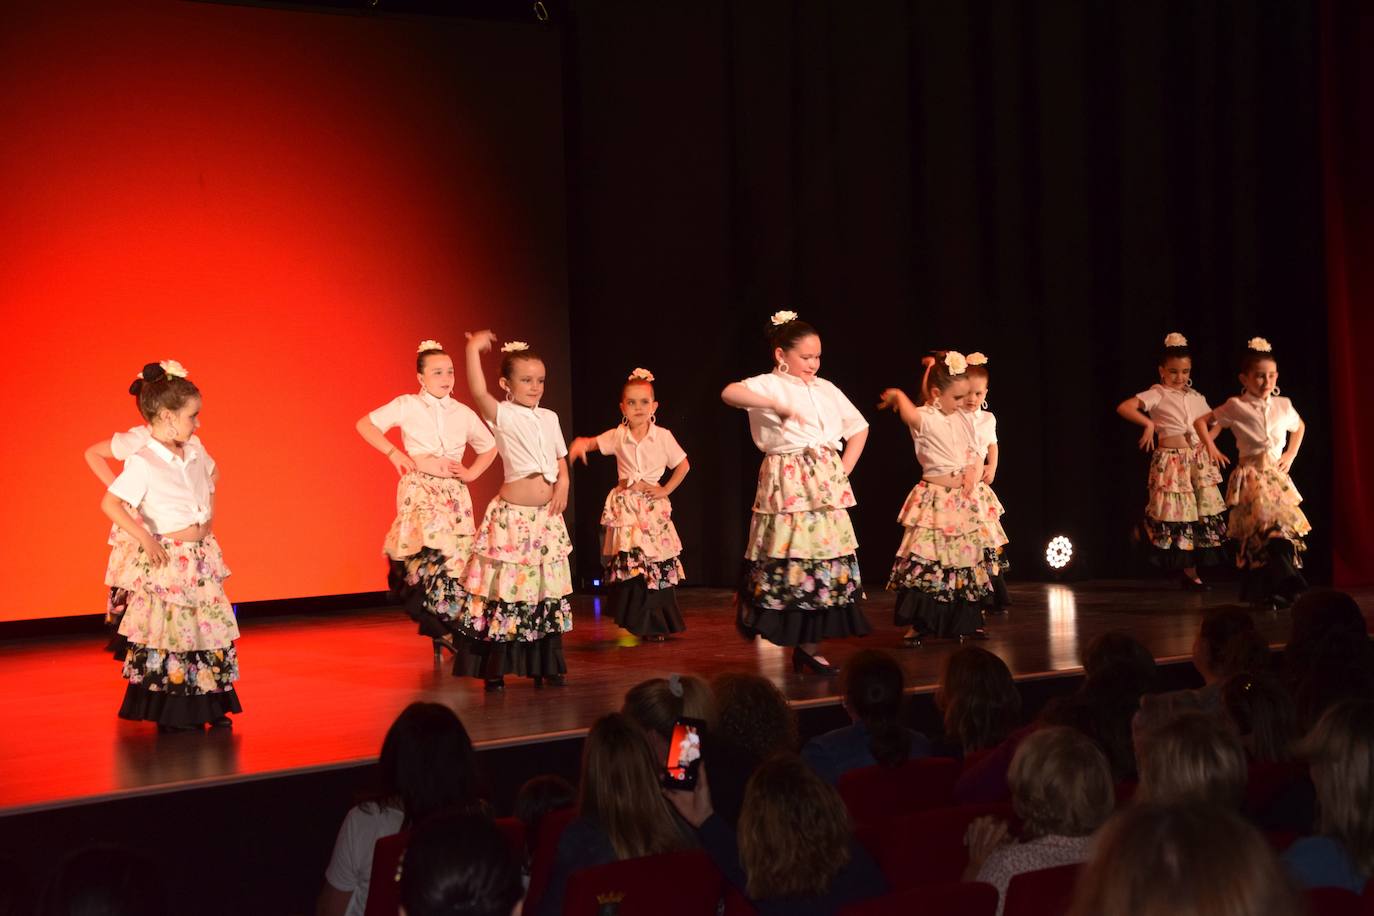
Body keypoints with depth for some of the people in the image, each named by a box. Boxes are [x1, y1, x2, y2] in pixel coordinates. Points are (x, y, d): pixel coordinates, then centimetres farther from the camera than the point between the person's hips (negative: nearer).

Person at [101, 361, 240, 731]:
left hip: (202, 558, 7)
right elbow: (109, 504, -22)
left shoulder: (196, 454, 7)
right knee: (168, 635, -1)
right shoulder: (143, 463, -16)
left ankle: (210, 707, 19)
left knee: (211, 630, 9)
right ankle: (170, 714, 8)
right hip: (167, 562, -7)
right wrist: (144, 538, -23)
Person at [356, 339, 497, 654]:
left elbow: (489, 448, 24)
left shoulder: (463, 413, 11)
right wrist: (396, 455, -10)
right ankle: (440, 625, -12)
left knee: (459, 556, -3)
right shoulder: (407, 406, 1)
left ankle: (442, 628, 6)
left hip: (454, 493, 4)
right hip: (419, 489, -4)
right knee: (431, 549, -23)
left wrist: (472, 473, 8)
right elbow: (365, 424, -3)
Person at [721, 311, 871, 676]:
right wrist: (776, 404, -30)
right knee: (789, 561, -9)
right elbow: (729, 393, -24)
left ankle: (809, 648, 8)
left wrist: (844, 470, 13)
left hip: (826, 487, 6)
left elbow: (859, 427, 26)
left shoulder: (826, 389, 15)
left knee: (826, 560, 3)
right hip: (787, 487, -6)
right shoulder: (768, 385, -3)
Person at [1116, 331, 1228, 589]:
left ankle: (1189, 571, 12)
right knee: (1178, 514, -6)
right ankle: (1189, 572, 3)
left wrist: (1210, 437, 8)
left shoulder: (1195, 398, 14)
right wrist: (1148, 424, -22)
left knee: (1203, 512, 4)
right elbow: (1124, 407, -17)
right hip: (1171, 461, -6)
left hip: (1199, 460, 6)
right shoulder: (1157, 395, -4)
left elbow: (1216, 421, 27)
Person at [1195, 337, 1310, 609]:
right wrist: (1211, 447, -1)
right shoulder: (1236, 407, -2)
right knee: (1270, 526, -22)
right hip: (1251, 475, -4)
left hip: (1277, 474, 4)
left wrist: (1290, 455, 18)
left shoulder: (1283, 406, 8)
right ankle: (1290, 584, -26)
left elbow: (1300, 427, 29)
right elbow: (1201, 421, 9)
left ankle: (1262, 594, 5)